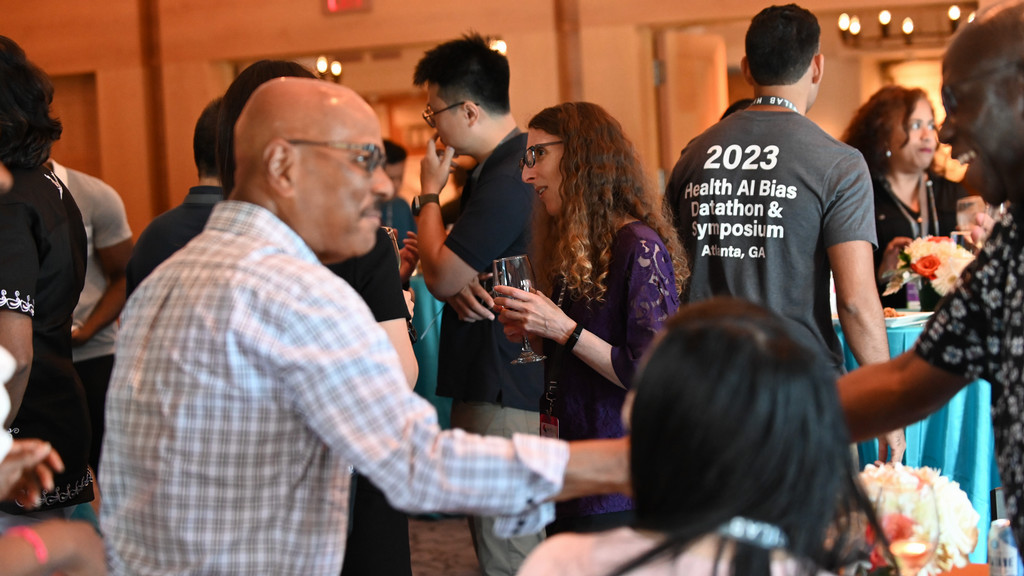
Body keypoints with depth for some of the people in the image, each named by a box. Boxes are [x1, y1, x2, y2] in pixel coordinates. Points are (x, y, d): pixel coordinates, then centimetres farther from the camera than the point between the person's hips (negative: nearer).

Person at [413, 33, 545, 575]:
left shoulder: (506, 182, -20)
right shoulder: (494, 167, 15)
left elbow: (441, 275, -16)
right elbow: (448, 272, 17)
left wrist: (429, 192, -3)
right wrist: (458, 287, -7)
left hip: (502, 395, -11)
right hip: (490, 382, 11)